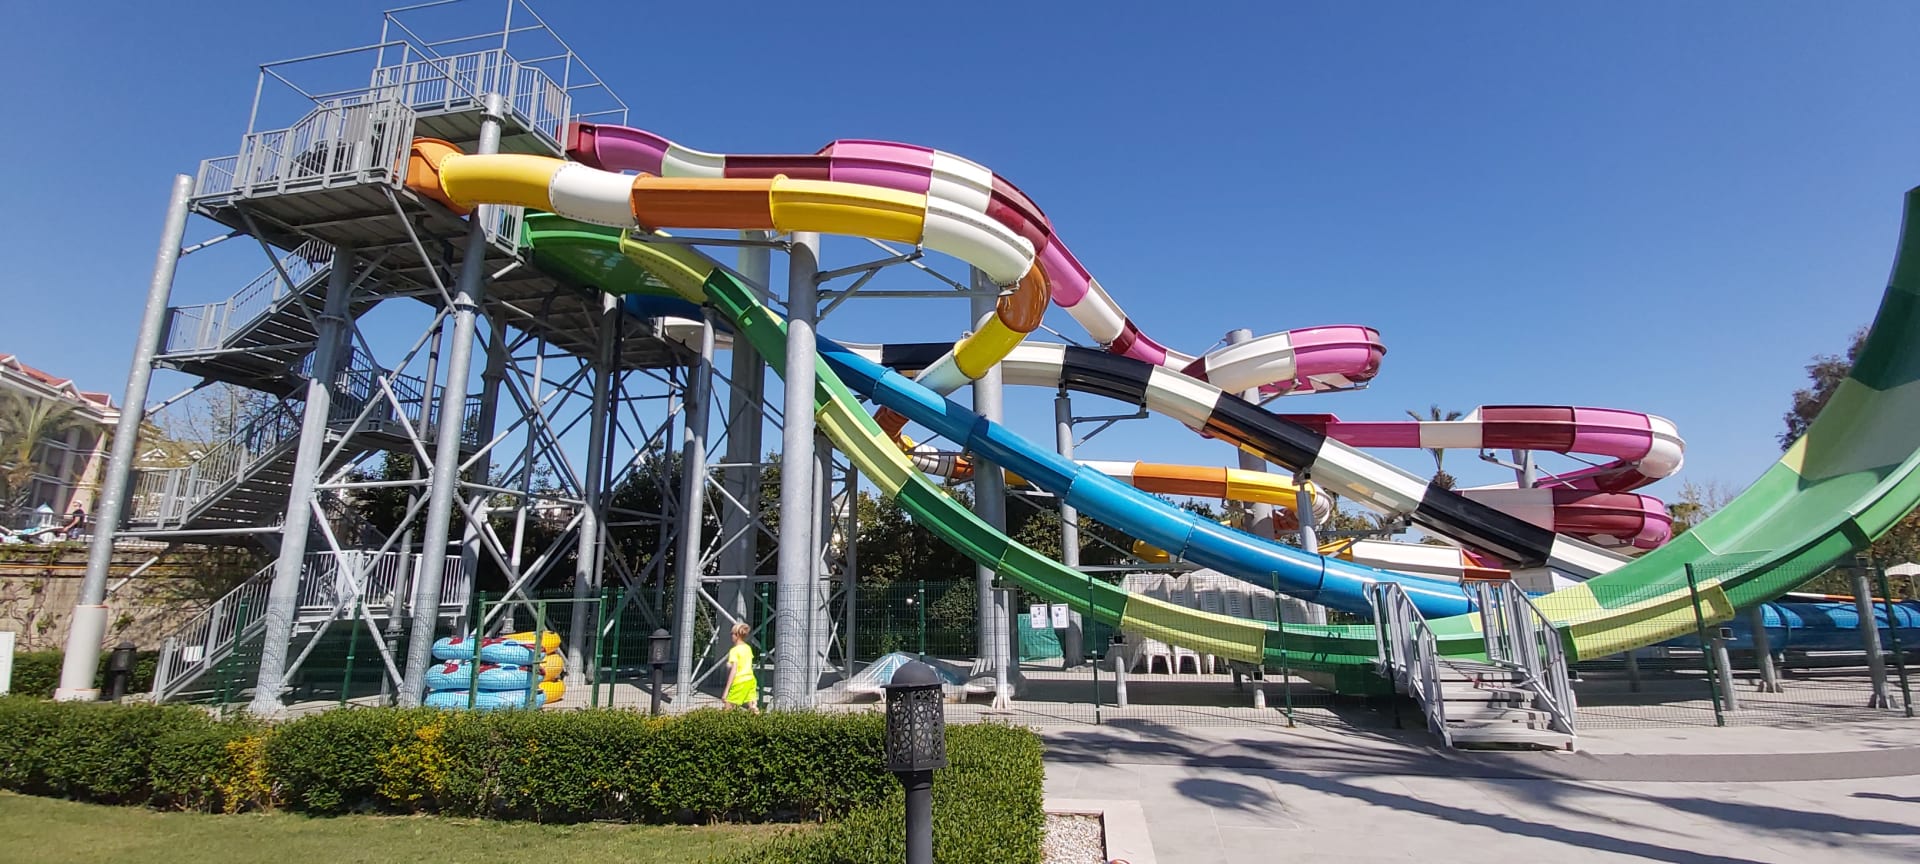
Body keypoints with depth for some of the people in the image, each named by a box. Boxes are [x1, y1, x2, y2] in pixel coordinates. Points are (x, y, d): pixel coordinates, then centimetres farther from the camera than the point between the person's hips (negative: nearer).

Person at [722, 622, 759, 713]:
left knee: (728, 709, 4)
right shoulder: (748, 648, 11)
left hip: (739, 682, -7)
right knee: (753, 708, 2)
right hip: (750, 680, 7)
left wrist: (727, 689, -17)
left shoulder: (734, 650, -11)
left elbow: (733, 670, -17)